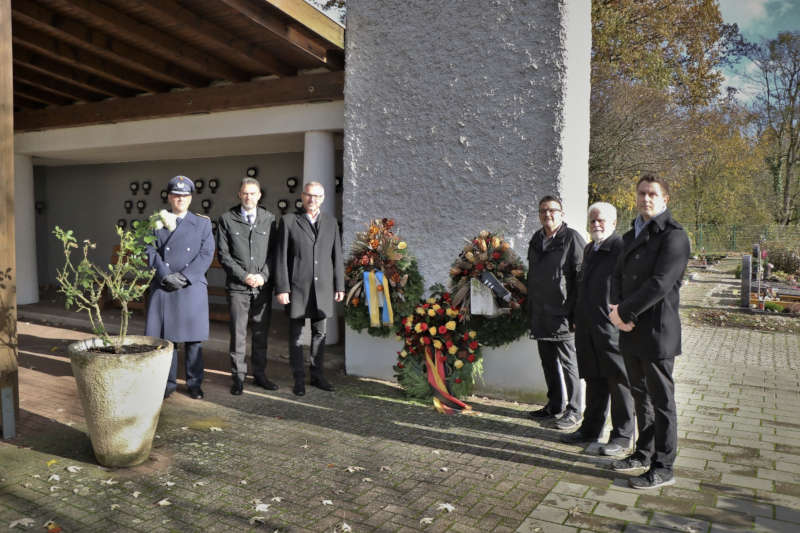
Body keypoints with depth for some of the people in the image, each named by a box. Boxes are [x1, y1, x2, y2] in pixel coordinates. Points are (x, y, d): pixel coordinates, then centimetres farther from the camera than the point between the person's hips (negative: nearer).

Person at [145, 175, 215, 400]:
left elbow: (206, 254, -2)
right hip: (162, 289, 1)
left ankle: (194, 383, 14)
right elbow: (151, 252, 1)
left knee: (193, 338, 2)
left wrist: (185, 276, -13)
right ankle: (168, 383, 18)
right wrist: (166, 276, -13)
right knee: (164, 337, 5)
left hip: (192, 289, -1)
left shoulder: (203, 223, 8)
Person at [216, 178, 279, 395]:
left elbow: (274, 252, 5)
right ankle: (238, 377, 13)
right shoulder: (227, 219, 2)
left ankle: (260, 374, 21)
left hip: (263, 286, 2)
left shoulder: (269, 219, 6)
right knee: (238, 334, 2)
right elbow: (223, 254, -1)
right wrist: (244, 276, -10)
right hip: (238, 286, -2)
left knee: (261, 333, 9)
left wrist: (263, 275, -8)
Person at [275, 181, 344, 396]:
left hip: (323, 288, 3)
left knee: (320, 332, 11)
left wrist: (339, 286, 5)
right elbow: (281, 257, -4)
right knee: (296, 334, 4)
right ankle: (299, 379, 14)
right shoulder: (288, 221, -1)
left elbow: (337, 256, 9)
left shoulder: (331, 222, 9)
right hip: (297, 287, -3)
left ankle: (317, 375, 23)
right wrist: (281, 288, -10)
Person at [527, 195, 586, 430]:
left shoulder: (572, 238, -8)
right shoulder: (536, 240, 14)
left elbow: (582, 277, -12)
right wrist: (530, 312, 18)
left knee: (568, 362, 0)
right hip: (540, 316, 7)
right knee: (548, 362, 16)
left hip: (562, 315, -7)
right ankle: (555, 406, 30)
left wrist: (577, 314, -17)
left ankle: (573, 412, 11)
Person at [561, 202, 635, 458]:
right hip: (588, 328, 8)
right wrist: (578, 319, 18)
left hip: (613, 328, -8)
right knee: (594, 381, 17)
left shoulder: (622, 248, -10)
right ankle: (591, 429, 30)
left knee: (618, 382, 3)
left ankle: (622, 437, 14)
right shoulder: (589, 249, 17)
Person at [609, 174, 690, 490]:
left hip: (657, 331, -8)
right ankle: (644, 454, 33)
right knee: (640, 396, 18)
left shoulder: (673, 236, -12)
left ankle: (663, 468, 13)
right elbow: (619, 276, 14)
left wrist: (624, 312, -17)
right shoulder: (632, 235, 16)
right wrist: (618, 308, -4)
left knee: (661, 401, 2)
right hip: (632, 331, 8)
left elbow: (660, 283, -21)